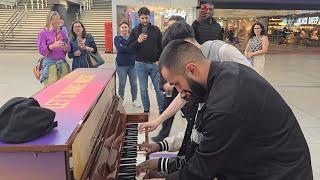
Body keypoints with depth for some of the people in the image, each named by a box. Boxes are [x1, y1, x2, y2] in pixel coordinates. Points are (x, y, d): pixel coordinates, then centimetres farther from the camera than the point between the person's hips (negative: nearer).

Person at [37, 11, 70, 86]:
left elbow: (68, 48, 12)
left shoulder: (62, 33, 11)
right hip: (50, 64, -4)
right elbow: (41, 51, -8)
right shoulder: (43, 33, 0)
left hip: (62, 63, 4)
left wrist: (65, 48, -11)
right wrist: (53, 46, -23)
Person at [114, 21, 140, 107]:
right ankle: (120, 100, 23)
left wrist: (124, 48, -16)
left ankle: (134, 100, 23)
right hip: (121, 64, -2)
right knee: (122, 83, 6)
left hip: (132, 64, 2)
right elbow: (120, 48, -16)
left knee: (134, 83, 8)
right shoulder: (117, 38, 1)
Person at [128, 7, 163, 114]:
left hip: (155, 64, -1)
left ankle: (162, 110, 13)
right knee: (143, 89, 9)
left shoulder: (156, 30, 4)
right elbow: (130, 47, -1)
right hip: (140, 64, 1)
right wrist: (138, 41, -19)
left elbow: (162, 46, 5)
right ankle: (146, 110, 23)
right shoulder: (134, 31, 4)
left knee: (159, 88, 2)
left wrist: (160, 60, -4)